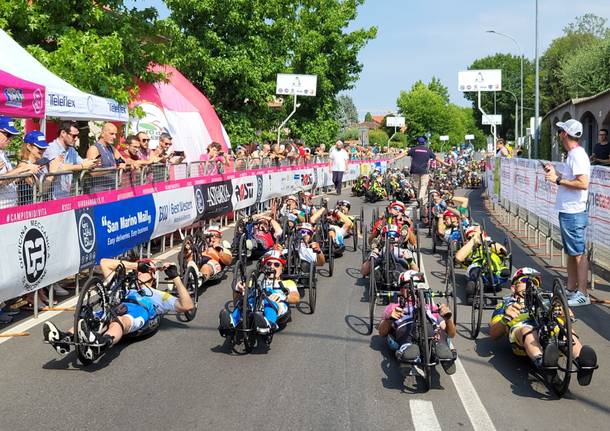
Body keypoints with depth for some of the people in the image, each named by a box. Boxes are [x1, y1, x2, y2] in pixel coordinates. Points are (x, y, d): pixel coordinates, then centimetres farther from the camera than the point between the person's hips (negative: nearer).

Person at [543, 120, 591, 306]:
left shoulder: (578, 155, -17)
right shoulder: (573, 154, 15)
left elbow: (583, 184, -26)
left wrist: (558, 180, -21)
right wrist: (555, 173, 16)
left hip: (573, 213, -11)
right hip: (567, 212, 11)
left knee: (578, 253, -6)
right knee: (570, 252, 16)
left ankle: (582, 294, -1)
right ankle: (571, 290, 26)